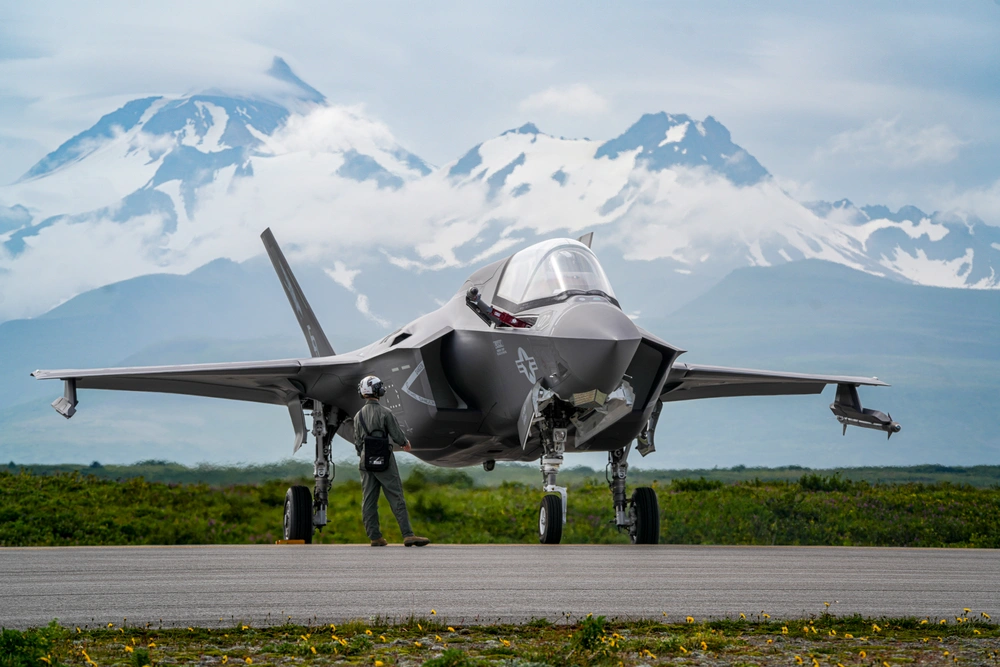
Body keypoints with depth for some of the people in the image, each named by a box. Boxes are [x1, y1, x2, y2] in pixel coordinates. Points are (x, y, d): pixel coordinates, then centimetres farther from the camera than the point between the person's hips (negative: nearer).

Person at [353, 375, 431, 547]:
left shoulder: (359, 415, 5)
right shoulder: (384, 412, -11)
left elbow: (357, 442, 11)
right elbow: (397, 436, -9)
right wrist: (406, 443, 12)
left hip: (366, 461, 5)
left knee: (369, 501, 6)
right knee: (396, 498, -5)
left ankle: (375, 537, 5)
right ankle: (407, 535, -10)